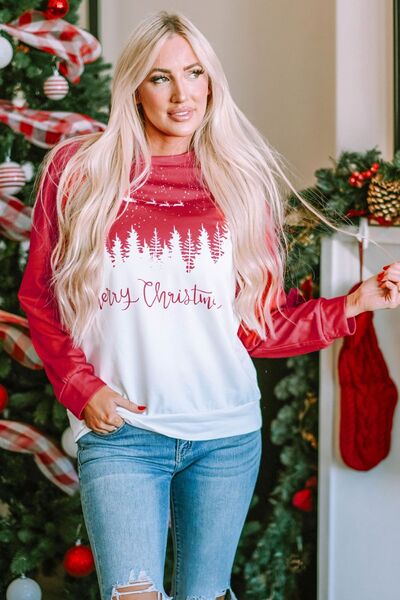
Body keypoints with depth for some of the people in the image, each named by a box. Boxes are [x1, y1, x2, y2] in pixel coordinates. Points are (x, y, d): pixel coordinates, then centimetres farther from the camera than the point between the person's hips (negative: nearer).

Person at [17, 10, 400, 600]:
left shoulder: (239, 181, 6)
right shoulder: (79, 170, 2)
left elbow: (260, 321, 6)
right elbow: (39, 296, 6)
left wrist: (353, 303, -3)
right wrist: (81, 388, -5)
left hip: (227, 434, 2)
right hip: (120, 432, -2)